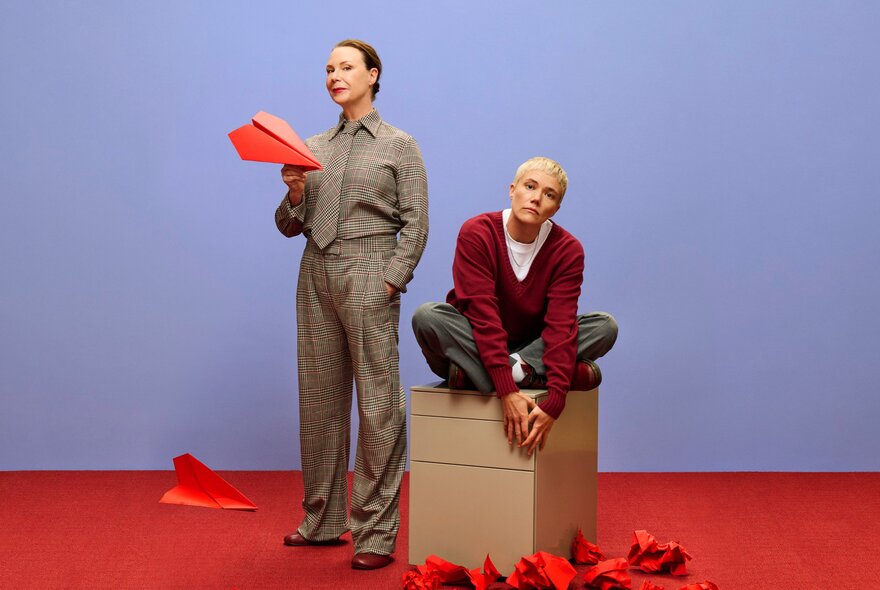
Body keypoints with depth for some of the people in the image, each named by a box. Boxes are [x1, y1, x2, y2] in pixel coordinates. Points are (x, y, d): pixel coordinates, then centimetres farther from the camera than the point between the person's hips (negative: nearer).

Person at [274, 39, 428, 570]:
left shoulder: (399, 146, 4)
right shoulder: (314, 148, 15)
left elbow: (415, 224, -3)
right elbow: (289, 226, 15)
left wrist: (390, 282, -13)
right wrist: (295, 194, -5)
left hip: (368, 278, -5)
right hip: (316, 277, 5)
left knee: (378, 403, -6)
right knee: (319, 398, 8)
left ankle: (376, 533, -3)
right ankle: (323, 521, 19)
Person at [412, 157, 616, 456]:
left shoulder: (568, 249, -12)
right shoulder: (476, 233, -18)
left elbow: (560, 326, -22)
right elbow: (483, 315, -26)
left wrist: (553, 402, -36)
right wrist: (507, 391, -37)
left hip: (531, 346, 2)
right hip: (473, 346, -2)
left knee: (605, 325, -20)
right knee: (427, 316, -31)